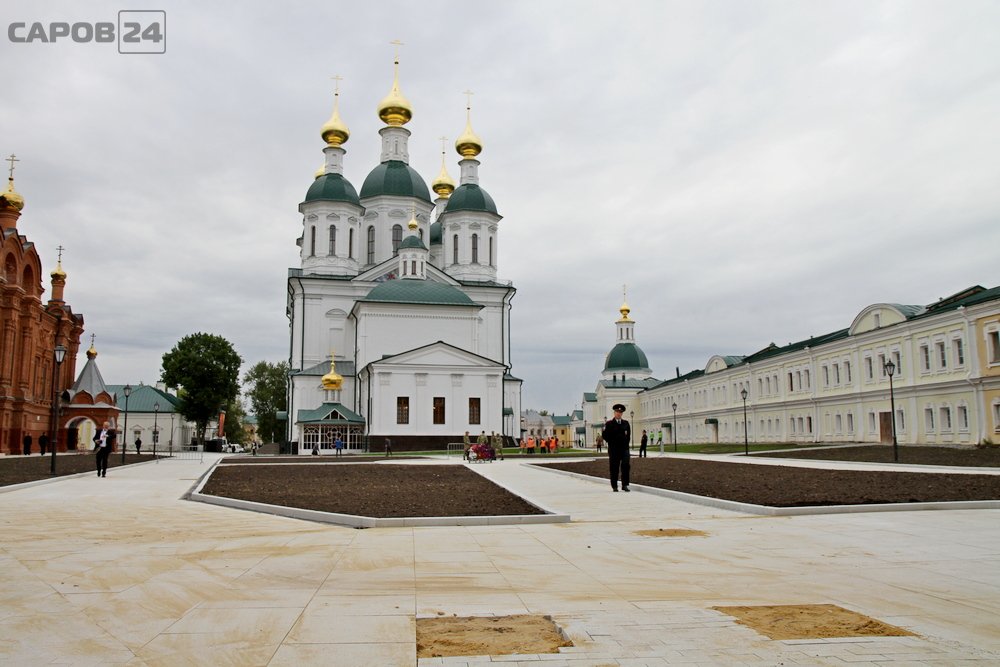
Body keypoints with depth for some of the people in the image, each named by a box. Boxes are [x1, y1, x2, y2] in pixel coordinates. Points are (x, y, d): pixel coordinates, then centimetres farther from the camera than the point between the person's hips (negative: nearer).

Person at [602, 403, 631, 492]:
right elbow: (604, 435, 0)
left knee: (625, 466, -10)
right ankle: (614, 486, 10)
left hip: (624, 448, 2)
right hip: (613, 449, -2)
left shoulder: (626, 423, 11)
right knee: (614, 468, 2)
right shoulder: (609, 424, 1)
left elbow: (628, 434, 21)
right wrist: (611, 442, 0)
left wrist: (626, 442, 11)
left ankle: (625, 485, -5)